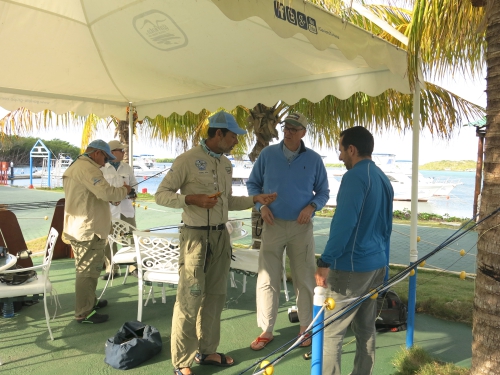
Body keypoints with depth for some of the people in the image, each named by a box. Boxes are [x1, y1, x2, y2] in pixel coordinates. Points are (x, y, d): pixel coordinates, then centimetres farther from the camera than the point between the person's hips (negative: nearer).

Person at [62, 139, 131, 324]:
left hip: (80, 228, 11)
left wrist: (116, 194, 12)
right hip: (88, 230, -11)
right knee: (87, 271, -4)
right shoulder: (87, 167, -17)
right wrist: (124, 190, -8)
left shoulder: (76, 166, 19)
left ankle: (90, 302, 34)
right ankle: (84, 314, 4)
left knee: (87, 269, 21)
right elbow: (106, 192, -26)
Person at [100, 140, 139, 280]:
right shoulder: (102, 169, -3)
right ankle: (111, 269, 16)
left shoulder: (127, 168, 10)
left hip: (126, 207, 3)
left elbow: (133, 184, 17)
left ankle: (133, 267, 16)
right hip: (109, 208, -3)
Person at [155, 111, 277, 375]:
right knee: (190, 299, -2)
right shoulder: (187, 160, -10)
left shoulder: (226, 164, 12)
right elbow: (161, 195, -9)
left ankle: (207, 351, 28)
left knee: (215, 296, 13)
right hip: (196, 237, -7)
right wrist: (192, 199, -22)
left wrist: (255, 199, 7)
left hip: (221, 236, 7)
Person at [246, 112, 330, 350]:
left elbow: (323, 192, 7)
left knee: (304, 279, 8)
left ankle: (306, 327, 25)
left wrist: (311, 207, -12)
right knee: (267, 279, 3)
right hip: (273, 225, 0)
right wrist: (261, 205, -9)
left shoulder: (314, 160, -1)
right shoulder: (267, 154, 0)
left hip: (301, 227, 0)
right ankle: (266, 331, 17)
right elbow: (252, 184, 7)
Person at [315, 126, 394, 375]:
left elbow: (343, 223, -23)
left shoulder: (355, 176, -15)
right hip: (377, 265, 9)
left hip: (351, 267, -9)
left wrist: (325, 262, -21)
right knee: (366, 328, 16)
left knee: (329, 330, -1)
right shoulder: (383, 179, 13)